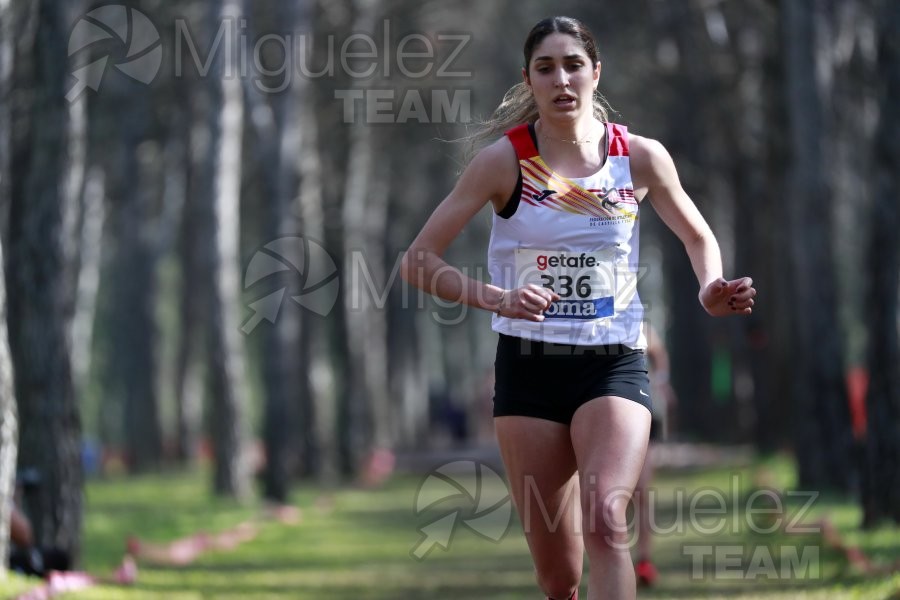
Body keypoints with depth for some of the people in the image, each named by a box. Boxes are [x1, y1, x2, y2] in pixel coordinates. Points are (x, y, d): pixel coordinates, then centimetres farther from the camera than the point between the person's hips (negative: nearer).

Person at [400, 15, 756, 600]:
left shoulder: (641, 156, 0)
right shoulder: (505, 159, -4)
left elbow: (699, 237, 17)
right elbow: (418, 262, -5)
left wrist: (711, 292, -5)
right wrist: (495, 298, -22)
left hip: (615, 362, 0)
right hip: (528, 365, 0)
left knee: (604, 523, -25)